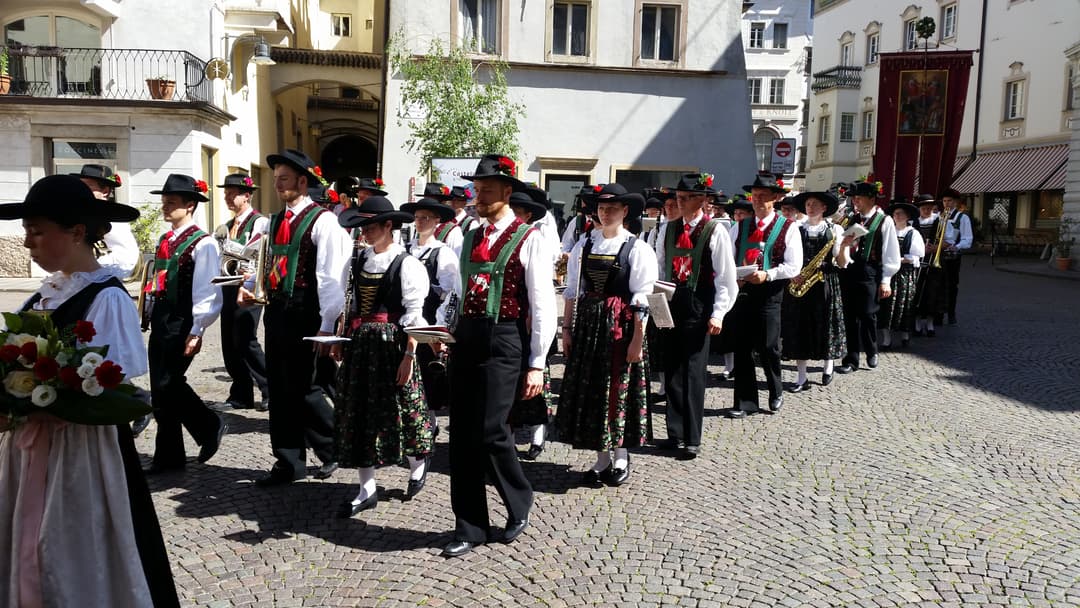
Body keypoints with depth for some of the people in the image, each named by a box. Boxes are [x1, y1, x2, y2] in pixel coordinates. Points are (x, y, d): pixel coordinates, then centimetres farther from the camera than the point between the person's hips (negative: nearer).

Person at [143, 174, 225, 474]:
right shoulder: (164, 240, 14)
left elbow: (207, 293, -17)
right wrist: (152, 318, 17)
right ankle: (168, 455, 20)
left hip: (183, 322, -8)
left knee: (168, 383, -11)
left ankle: (210, 426, 14)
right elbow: (157, 281, 19)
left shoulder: (202, 243, -12)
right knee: (159, 387, 10)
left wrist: (196, 332, -19)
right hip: (160, 320, 9)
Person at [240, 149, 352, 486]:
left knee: (304, 389, 0)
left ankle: (333, 449, 23)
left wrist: (327, 326, -19)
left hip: (304, 314, -8)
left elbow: (330, 277, -16)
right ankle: (288, 463, 23)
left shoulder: (322, 221, -10)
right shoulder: (277, 221, 14)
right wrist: (250, 287, 8)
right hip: (276, 311, 8)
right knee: (280, 389, 12)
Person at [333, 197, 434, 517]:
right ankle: (367, 489, 17)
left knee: (397, 409, 6)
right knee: (359, 412, 7)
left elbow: (413, 315, -12)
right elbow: (352, 304, 16)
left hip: (391, 342, -6)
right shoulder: (361, 259, 10)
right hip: (360, 342, 7)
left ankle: (417, 464, 34)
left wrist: (409, 356, -15)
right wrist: (341, 339, 10)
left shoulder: (406, 263, -10)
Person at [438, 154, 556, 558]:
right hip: (466, 339, 7)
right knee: (461, 435, 6)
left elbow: (543, 307, -6)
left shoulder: (529, 239, -4)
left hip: (503, 342, -6)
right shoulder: (471, 239, 16)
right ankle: (469, 528, 19)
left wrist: (536, 365, -9)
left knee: (489, 432, -9)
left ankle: (519, 502, 21)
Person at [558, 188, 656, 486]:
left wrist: (637, 339, -13)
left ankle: (620, 458, 21)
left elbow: (641, 299, -9)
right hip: (587, 323, 4)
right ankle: (602, 459, 20)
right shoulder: (584, 245, 8)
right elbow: (572, 290, 9)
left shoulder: (636, 248, -5)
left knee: (618, 388, 4)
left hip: (620, 324, -4)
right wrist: (567, 328, 5)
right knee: (590, 388, 7)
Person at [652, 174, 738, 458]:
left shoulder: (715, 231, -5)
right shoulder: (668, 228, 10)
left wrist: (718, 314, -12)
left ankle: (692, 440, 8)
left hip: (697, 310, -5)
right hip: (669, 306, 5)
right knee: (672, 372, 8)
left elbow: (726, 277, -6)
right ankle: (675, 434, 19)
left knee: (693, 374, -1)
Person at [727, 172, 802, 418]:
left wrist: (767, 275, -19)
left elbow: (794, 266, -7)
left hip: (769, 293, -3)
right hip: (742, 291, 4)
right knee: (742, 348, 5)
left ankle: (776, 393, 27)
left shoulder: (788, 228, -1)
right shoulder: (740, 227, 10)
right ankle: (745, 401, 14)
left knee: (768, 347, 2)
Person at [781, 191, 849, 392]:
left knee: (825, 327, 4)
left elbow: (842, 263, -1)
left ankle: (827, 367, 30)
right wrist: (792, 274, -11)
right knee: (799, 328, -1)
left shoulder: (835, 230, 3)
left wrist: (843, 246, -18)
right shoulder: (797, 229, 8)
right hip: (799, 283, 1)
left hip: (825, 284, -1)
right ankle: (802, 378, 5)